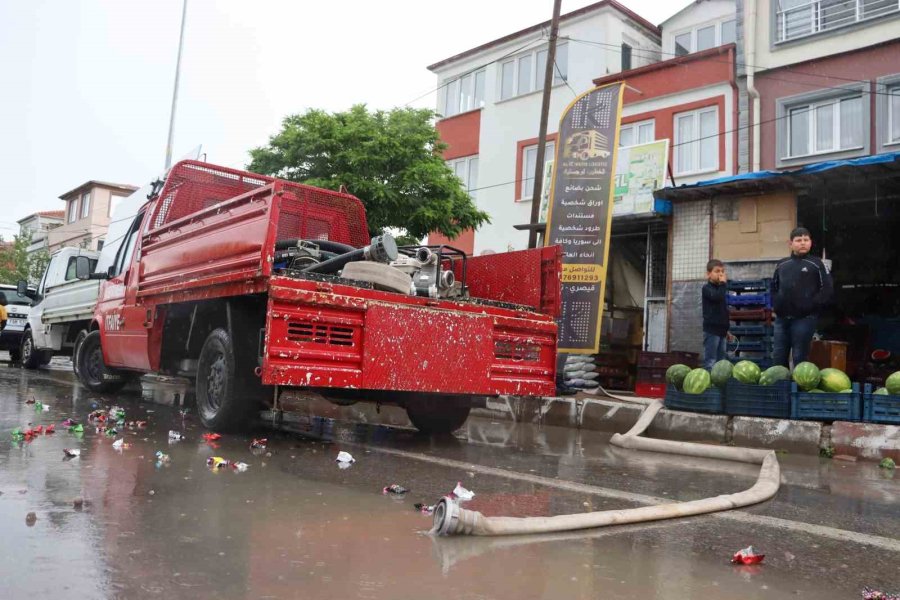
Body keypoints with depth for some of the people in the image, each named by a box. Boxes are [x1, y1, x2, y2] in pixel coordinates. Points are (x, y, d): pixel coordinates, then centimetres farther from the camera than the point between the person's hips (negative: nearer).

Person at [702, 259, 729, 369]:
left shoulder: (720, 288, 18)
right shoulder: (707, 288, -6)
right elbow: (717, 297, -27)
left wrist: (726, 329, 23)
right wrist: (723, 283, -14)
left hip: (721, 329, 8)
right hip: (711, 330, -8)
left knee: (721, 362, 10)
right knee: (710, 361, -10)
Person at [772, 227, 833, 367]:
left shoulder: (816, 264, 0)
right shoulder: (781, 265, 14)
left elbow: (828, 290, -5)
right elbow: (774, 287, 23)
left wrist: (811, 305, -13)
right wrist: (776, 305, 9)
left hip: (804, 319, -5)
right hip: (782, 318, 5)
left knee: (799, 358, -1)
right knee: (779, 357, 8)